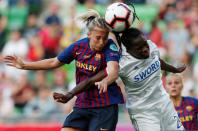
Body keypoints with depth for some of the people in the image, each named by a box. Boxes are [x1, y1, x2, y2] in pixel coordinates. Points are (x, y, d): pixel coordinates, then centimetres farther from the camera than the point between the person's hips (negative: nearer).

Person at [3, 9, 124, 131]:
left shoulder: (110, 47, -14)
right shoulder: (79, 46, 1)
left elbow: (113, 72, -32)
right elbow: (54, 62, 15)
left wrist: (104, 82, -55)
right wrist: (24, 65, 16)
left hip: (105, 107, -5)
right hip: (81, 106, 5)